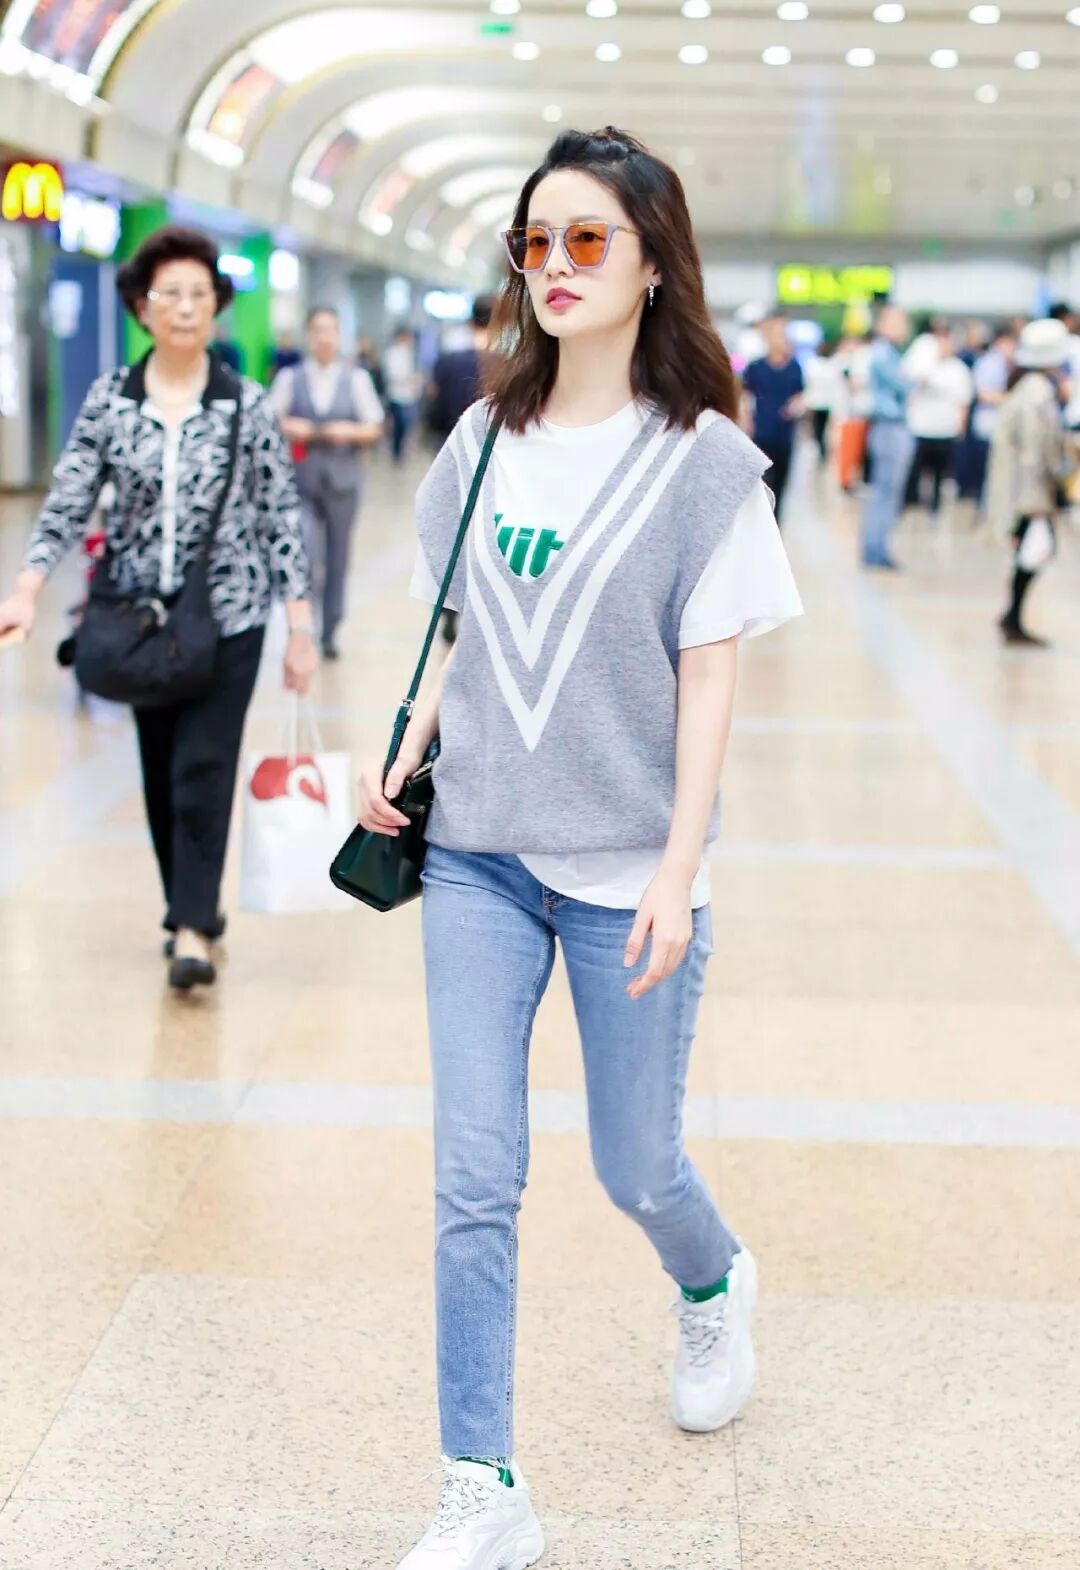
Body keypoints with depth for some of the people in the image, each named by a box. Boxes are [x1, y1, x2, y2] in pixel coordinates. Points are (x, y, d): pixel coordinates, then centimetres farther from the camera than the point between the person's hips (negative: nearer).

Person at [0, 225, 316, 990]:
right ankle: (195, 902, 27)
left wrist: (301, 624, -4)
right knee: (161, 775, 11)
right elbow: (69, 502, -2)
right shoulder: (109, 400, 1)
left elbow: (282, 516, -1)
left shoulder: (247, 404, -3)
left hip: (228, 616, -3)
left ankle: (193, 929, -6)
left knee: (203, 771, -9)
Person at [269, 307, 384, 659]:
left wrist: (350, 432, -12)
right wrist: (289, 428, -15)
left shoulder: (357, 379, 6)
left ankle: (330, 633, 18)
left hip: (342, 479, 1)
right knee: (306, 556, -15)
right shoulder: (289, 377, 5)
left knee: (338, 561, 7)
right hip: (302, 480, -1)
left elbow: (374, 428, 6)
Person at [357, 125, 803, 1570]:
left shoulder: (702, 459, -5)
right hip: (477, 856, 3)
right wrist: (403, 755, -1)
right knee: (474, 1184, 0)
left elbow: (708, 678, -7)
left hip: (625, 870, -3)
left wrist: (678, 873, -13)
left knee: (635, 1168, 10)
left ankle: (716, 1287, 46)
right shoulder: (484, 443, 7)